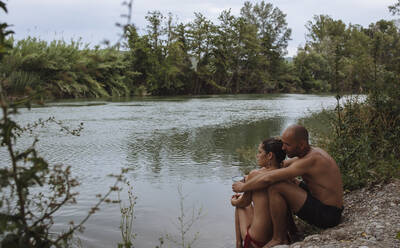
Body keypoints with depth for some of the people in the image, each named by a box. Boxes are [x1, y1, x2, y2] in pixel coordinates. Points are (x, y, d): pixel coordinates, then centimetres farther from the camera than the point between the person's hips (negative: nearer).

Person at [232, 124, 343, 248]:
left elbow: (268, 179, -25)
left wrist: (243, 187, -9)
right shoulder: (311, 152, 6)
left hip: (326, 216, -10)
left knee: (275, 187, -21)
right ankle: (290, 228, 22)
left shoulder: (310, 160, -24)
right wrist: (251, 178, 11)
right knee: (285, 181, 22)